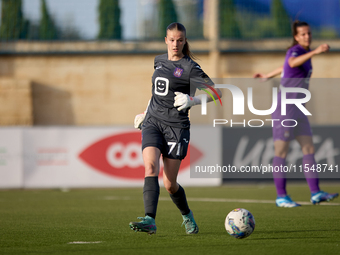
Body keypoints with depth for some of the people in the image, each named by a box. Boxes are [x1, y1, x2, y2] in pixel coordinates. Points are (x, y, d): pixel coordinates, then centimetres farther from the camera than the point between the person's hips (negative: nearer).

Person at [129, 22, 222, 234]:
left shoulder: (190, 68, -5)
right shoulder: (159, 61, 12)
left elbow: (216, 92, -8)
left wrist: (192, 101, -22)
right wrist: (145, 113, 33)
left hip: (176, 127, -4)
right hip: (153, 123, 4)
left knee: (170, 184, -1)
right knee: (150, 167, -21)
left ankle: (187, 216, 27)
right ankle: (150, 220, -30)